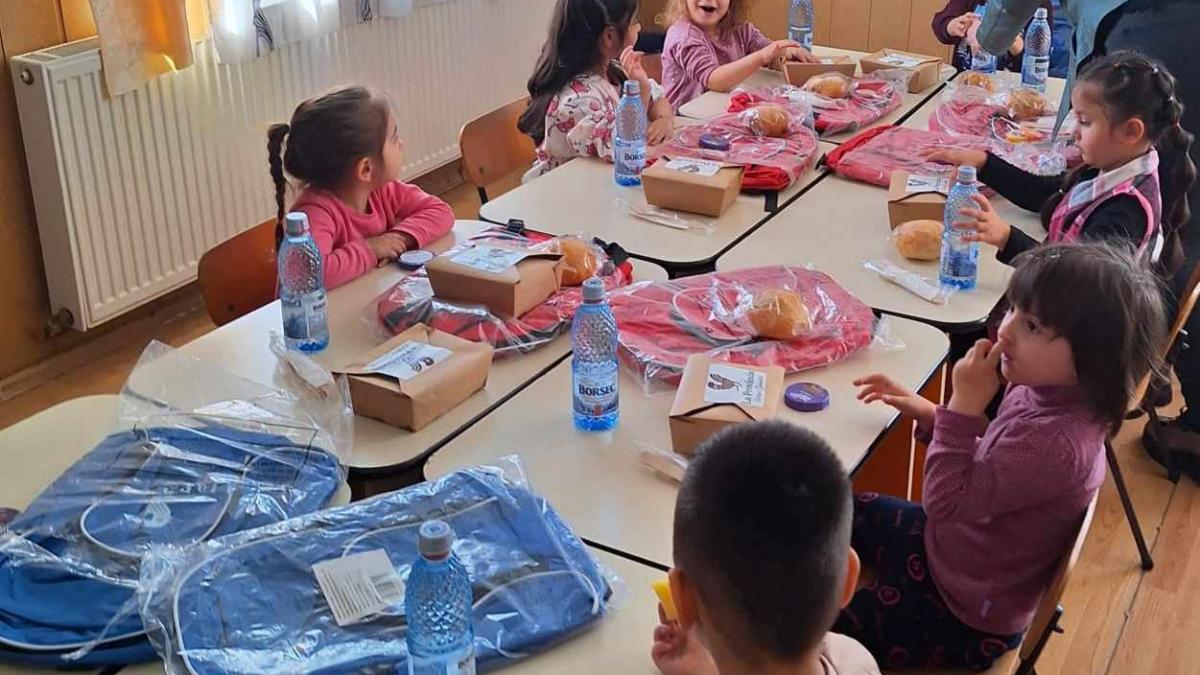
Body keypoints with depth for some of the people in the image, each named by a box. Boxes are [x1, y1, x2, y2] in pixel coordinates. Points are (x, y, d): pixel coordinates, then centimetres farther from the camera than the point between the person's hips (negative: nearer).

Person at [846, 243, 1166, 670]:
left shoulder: (1056, 442, -38)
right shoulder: (1042, 388, -11)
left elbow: (948, 502, -31)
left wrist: (964, 405, -32)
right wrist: (929, 413, -3)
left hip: (961, 618, -8)